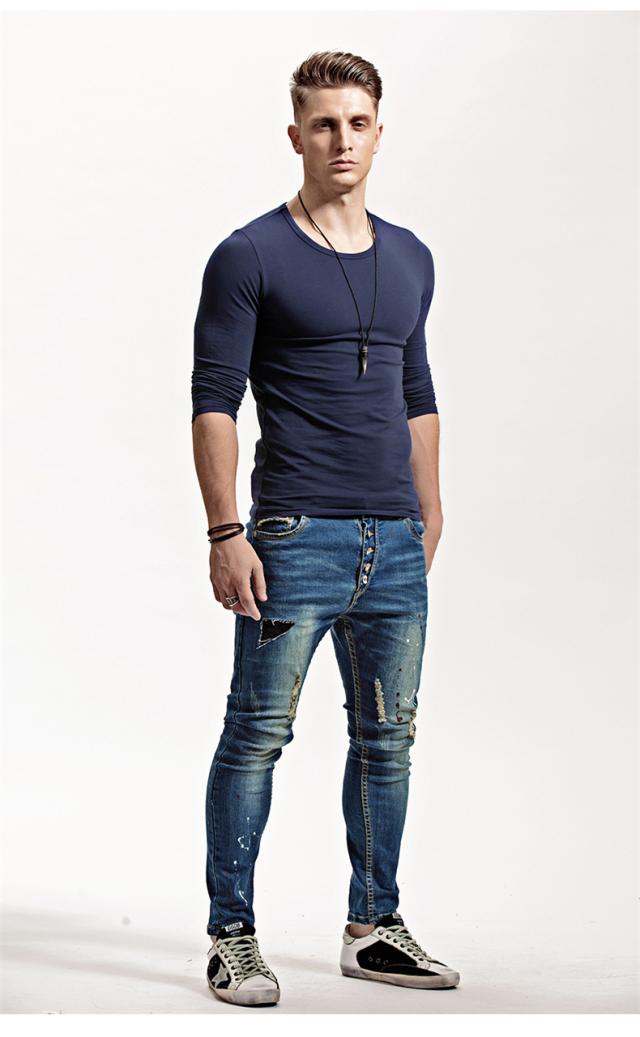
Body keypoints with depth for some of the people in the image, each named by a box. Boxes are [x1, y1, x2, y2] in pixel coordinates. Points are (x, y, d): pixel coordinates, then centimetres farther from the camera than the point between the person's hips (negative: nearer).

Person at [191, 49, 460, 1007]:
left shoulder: (409, 259, 13)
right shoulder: (251, 257, -5)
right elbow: (214, 400, -8)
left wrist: (429, 513, 16)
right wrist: (226, 534, -14)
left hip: (395, 540, 6)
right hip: (295, 534, -6)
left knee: (388, 738, 11)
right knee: (258, 735, -2)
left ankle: (374, 928, 22)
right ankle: (232, 936, 9)